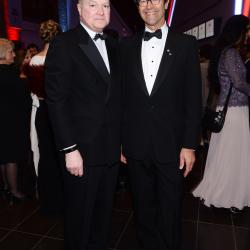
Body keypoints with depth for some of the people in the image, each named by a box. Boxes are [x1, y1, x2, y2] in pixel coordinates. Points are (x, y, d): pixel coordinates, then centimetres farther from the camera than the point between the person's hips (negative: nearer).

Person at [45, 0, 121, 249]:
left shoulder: (113, 46, 13)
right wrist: (69, 149, -16)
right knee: (80, 217, 12)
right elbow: (56, 101, -11)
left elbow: (115, 97, 12)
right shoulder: (63, 44, -5)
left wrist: (121, 141, 6)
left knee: (103, 214, 19)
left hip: (111, 149, 6)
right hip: (82, 150, -5)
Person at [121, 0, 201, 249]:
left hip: (171, 144, -1)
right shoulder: (127, 46, 7)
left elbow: (193, 98, -2)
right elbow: (122, 96, 6)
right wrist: (118, 140, 4)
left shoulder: (185, 44, 1)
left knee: (170, 210, 12)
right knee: (143, 208, 17)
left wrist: (190, 144, -6)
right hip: (136, 145, 2)